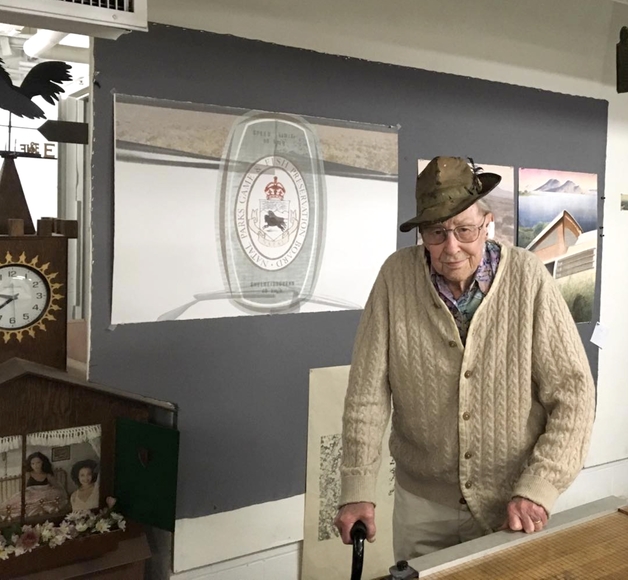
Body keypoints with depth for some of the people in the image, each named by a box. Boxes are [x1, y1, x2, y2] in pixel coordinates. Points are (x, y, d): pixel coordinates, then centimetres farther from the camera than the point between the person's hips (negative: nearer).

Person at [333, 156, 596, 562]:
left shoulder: (527, 277, -15)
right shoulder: (397, 276, -12)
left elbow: (573, 394, -12)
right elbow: (368, 391, -10)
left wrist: (538, 489, -17)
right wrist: (358, 491, -12)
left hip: (512, 502, -1)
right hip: (421, 502, 1)